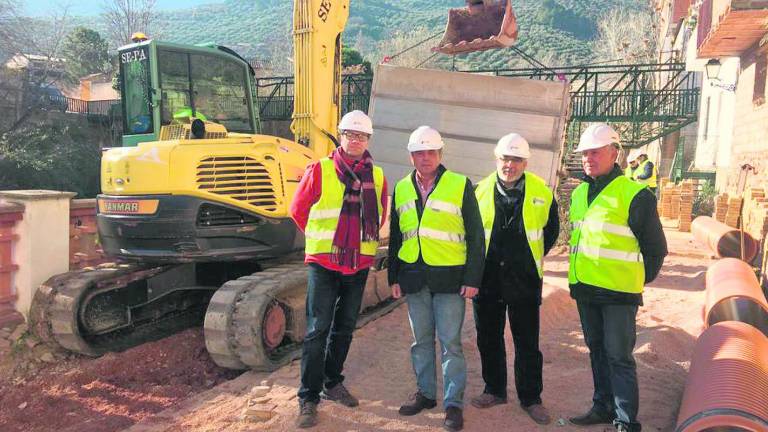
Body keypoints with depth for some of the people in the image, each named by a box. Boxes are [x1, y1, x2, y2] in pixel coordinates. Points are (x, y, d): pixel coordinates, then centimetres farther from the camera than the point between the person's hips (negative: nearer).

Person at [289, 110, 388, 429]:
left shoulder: (377, 176, 5)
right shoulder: (320, 170, -6)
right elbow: (298, 209, 2)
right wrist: (322, 238, 7)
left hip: (359, 264, 4)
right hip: (323, 262, -4)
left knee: (344, 328, 14)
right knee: (317, 330, -4)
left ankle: (332, 383, 31)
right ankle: (308, 398, 5)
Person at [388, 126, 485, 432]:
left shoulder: (460, 185, -3)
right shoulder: (402, 189, 9)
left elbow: (475, 235, -3)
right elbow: (395, 237, 15)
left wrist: (472, 278, -8)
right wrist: (394, 277, 11)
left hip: (449, 277, -4)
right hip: (414, 277, 4)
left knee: (450, 342, 1)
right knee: (421, 340, 14)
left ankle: (454, 403, 14)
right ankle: (425, 393, 30)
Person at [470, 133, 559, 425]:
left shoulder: (541, 192, -3)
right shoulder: (481, 190, -2)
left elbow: (551, 230, 13)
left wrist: (534, 258, 12)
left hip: (524, 281, -1)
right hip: (487, 279, 2)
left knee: (527, 343, 7)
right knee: (489, 339, 13)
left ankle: (530, 398, 23)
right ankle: (495, 390, 31)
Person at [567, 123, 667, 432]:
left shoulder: (635, 194, -11)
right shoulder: (579, 194, 10)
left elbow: (655, 248, -3)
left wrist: (639, 280, 4)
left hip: (618, 291, -7)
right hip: (584, 289, 7)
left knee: (619, 357, -1)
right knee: (597, 350, 17)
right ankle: (603, 407, 31)